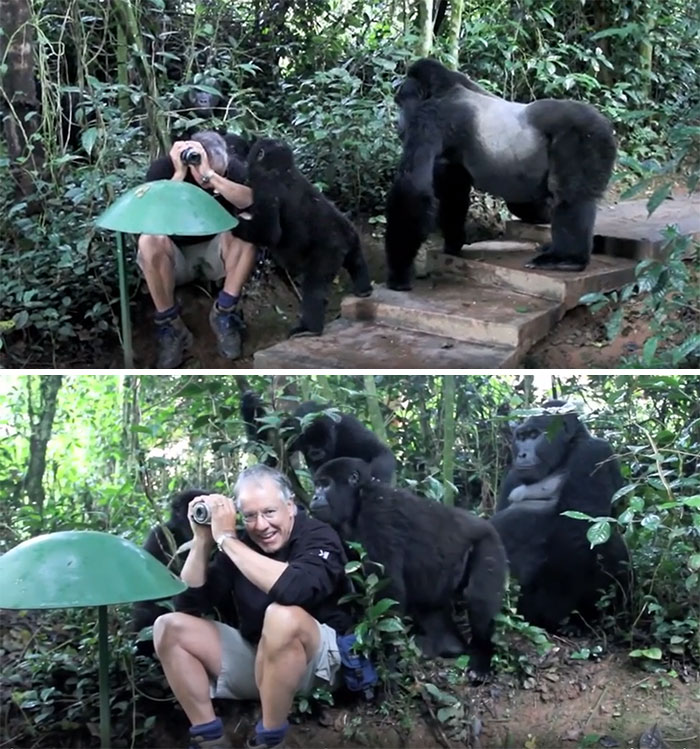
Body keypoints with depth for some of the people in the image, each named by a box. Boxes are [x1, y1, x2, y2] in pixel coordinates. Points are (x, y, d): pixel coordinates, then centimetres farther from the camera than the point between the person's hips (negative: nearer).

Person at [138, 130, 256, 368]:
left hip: (215, 251, 1)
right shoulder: (163, 168, -16)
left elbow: (251, 201, -34)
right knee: (149, 241, -34)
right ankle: (170, 325, -24)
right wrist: (179, 174, -34)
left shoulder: (230, 168, -13)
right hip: (175, 256, -1)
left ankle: (224, 313, -19)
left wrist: (210, 173, -43)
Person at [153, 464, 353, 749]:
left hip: (317, 659, -6)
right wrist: (202, 540, -14)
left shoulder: (317, 536, -15)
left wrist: (226, 538, -30)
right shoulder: (239, 545, 0)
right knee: (169, 627, -5)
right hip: (255, 656, 6)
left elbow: (295, 589, -38)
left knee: (283, 616, -38)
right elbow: (187, 603, -1)